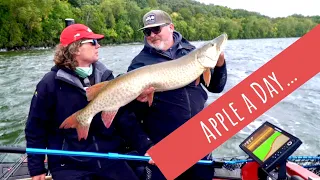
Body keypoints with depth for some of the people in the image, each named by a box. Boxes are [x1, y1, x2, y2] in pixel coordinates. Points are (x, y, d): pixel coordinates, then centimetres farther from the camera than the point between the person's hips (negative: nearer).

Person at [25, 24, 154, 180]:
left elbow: (125, 118, 2)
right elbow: (35, 129, 0)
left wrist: (145, 147, -6)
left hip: (111, 159, 4)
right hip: (69, 165, -3)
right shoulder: (50, 83, -8)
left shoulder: (106, 77, 3)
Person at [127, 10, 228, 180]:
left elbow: (216, 87, 8)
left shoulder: (191, 51, 5)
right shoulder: (140, 62, -3)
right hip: (163, 142, -3)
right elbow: (136, 112, -1)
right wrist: (140, 100, -22)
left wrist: (219, 65, -9)